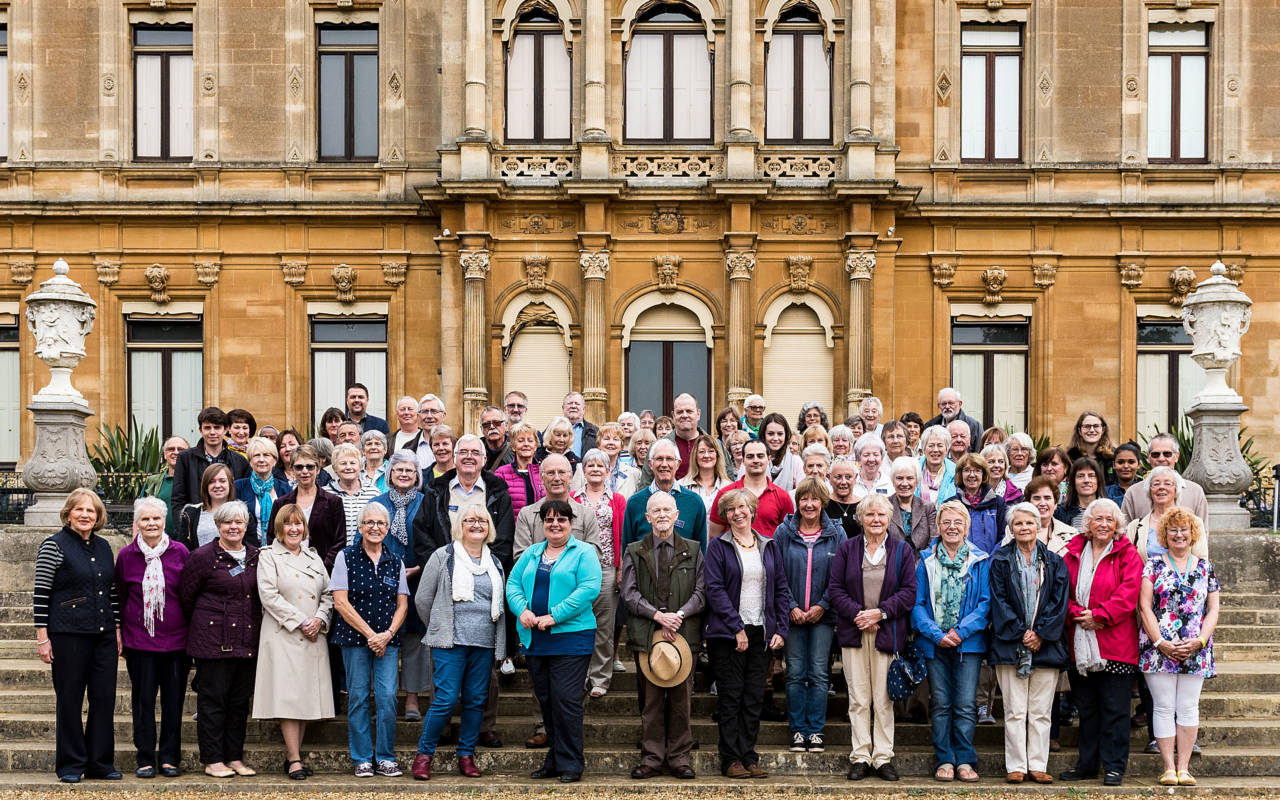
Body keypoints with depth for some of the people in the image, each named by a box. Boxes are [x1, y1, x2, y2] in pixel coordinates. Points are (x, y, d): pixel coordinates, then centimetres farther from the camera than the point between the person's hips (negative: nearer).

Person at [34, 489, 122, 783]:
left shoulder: (103, 547, 12)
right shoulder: (54, 546, -4)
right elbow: (40, 593, -7)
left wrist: (117, 630, 14)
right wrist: (42, 636, -11)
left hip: (103, 635, 5)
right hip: (68, 634, -5)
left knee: (105, 698, 5)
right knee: (70, 699, 2)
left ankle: (101, 762, 15)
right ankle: (70, 765, 13)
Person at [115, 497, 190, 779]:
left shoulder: (180, 552, 1)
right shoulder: (126, 555, 2)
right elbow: (120, 596, 11)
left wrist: (192, 632, 7)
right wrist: (121, 633, 9)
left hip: (175, 638, 0)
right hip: (140, 638, 0)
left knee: (174, 699, 4)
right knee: (143, 698, 2)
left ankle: (169, 758, 14)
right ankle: (145, 758, 11)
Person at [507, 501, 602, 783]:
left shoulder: (584, 552, -1)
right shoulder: (531, 553, 17)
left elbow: (589, 589, -13)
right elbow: (513, 584, 12)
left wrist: (554, 616, -18)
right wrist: (522, 610, -9)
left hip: (571, 637, -5)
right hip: (534, 639, 6)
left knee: (566, 700, -8)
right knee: (545, 700, 10)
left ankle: (570, 764, 0)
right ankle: (554, 761, 20)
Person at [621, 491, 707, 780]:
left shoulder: (692, 550, 10)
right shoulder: (635, 552, 8)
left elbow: (701, 591, 5)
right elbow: (629, 593, 1)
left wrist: (679, 614, -11)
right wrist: (658, 615, -12)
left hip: (684, 632, 0)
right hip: (647, 634, 0)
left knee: (681, 698, 2)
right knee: (651, 700, 2)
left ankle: (679, 757, 11)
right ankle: (652, 758, 9)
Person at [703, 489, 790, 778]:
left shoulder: (768, 546, 12)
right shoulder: (718, 546, -1)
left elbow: (781, 589, 11)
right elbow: (714, 589, -9)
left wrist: (781, 629, 1)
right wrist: (737, 627, -16)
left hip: (761, 632, 4)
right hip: (727, 632, -4)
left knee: (754, 698, 5)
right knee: (730, 697, -1)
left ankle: (748, 757, 12)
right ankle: (731, 760, 5)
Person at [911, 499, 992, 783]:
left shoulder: (980, 561, 4)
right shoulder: (927, 561, 6)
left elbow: (986, 602, -1)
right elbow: (918, 603, 3)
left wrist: (961, 631, -12)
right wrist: (937, 634, -10)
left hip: (969, 643, -1)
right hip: (935, 643, 1)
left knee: (966, 706, -2)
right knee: (940, 704, 4)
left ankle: (965, 761, 7)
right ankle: (944, 761, 10)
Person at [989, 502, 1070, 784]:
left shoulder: (1054, 562, 10)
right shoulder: (1000, 561, 6)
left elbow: (1059, 602, 3)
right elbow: (999, 601, -1)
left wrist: (1041, 634, -8)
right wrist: (1020, 633, -10)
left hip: (1046, 644, 1)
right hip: (1010, 644, -1)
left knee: (1041, 712, 3)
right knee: (1014, 712, -1)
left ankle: (1038, 765, 9)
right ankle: (1016, 766, 4)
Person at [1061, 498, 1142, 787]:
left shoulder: (1127, 555, 0)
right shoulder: (1073, 554, 10)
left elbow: (1128, 593, -11)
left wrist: (1098, 615, -17)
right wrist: (1078, 615, -12)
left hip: (1114, 644, -4)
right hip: (1080, 645, 4)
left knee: (1114, 709, 0)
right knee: (1086, 708, 12)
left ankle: (1114, 766, 7)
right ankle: (1087, 763, 21)